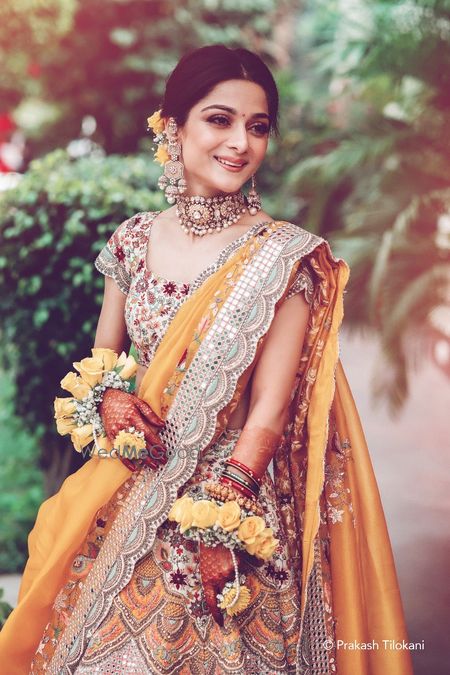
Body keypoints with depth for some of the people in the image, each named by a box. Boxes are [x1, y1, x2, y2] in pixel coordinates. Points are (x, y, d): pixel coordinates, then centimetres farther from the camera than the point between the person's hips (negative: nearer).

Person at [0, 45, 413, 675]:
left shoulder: (287, 256, -11)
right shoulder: (135, 239, 2)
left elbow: (269, 411, -14)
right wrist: (106, 401, -10)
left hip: (233, 500, -4)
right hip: (125, 496, 4)